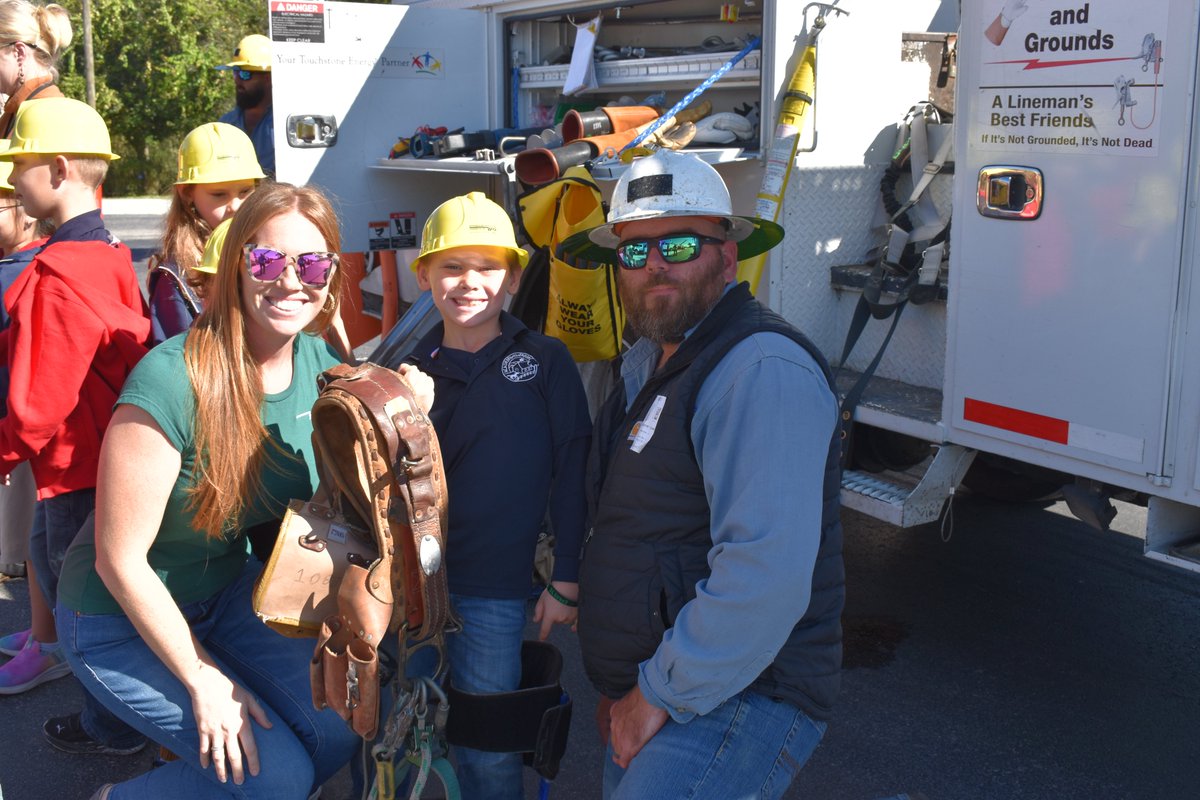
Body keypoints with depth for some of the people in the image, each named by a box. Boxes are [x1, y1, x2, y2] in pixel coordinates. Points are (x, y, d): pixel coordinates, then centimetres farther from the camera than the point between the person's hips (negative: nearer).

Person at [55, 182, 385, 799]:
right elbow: (121, 559, -23)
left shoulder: (320, 362, -10)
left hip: (229, 589, 6)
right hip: (121, 618, -6)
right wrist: (204, 682, -17)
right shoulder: (174, 379, -29)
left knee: (338, 730, -8)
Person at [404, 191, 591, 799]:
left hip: (493, 591, -3)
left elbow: (572, 472, -4)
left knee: (489, 748, 6)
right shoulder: (411, 371, 6)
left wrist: (566, 583, -7)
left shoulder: (545, 362, -3)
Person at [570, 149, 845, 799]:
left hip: (738, 701, -9)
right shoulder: (647, 361, 13)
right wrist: (623, 685, 17)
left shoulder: (763, 370, -19)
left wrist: (660, 695, -19)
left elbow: (765, 574, -28)